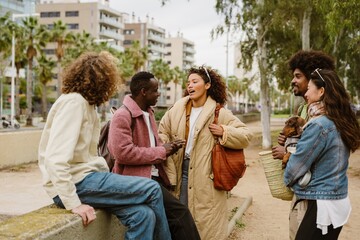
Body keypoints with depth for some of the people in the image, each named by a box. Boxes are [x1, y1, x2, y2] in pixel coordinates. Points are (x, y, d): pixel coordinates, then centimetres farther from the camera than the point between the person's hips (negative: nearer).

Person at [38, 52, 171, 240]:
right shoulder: (73, 102, -13)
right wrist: (73, 203, -23)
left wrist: (106, 175, 4)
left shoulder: (87, 104, 17)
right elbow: (55, 158, -23)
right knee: (152, 189, -10)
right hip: (75, 183, -9)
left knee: (143, 214, -9)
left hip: (85, 176, 9)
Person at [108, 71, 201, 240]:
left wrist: (168, 148, 4)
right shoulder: (122, 116, -12)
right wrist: (160, 151, -15)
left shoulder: (148, 113, 18)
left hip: (153, 176, 9)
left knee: (177, 213, -3)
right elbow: (123, 153, -23)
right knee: (179, 212, -21)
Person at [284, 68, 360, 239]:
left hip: (323, 204, -9)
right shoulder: (341, 122, 7)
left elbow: (299, 162, -11)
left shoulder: (318, 125, -20)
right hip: (338, 199, 9)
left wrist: (287, 180, 8)